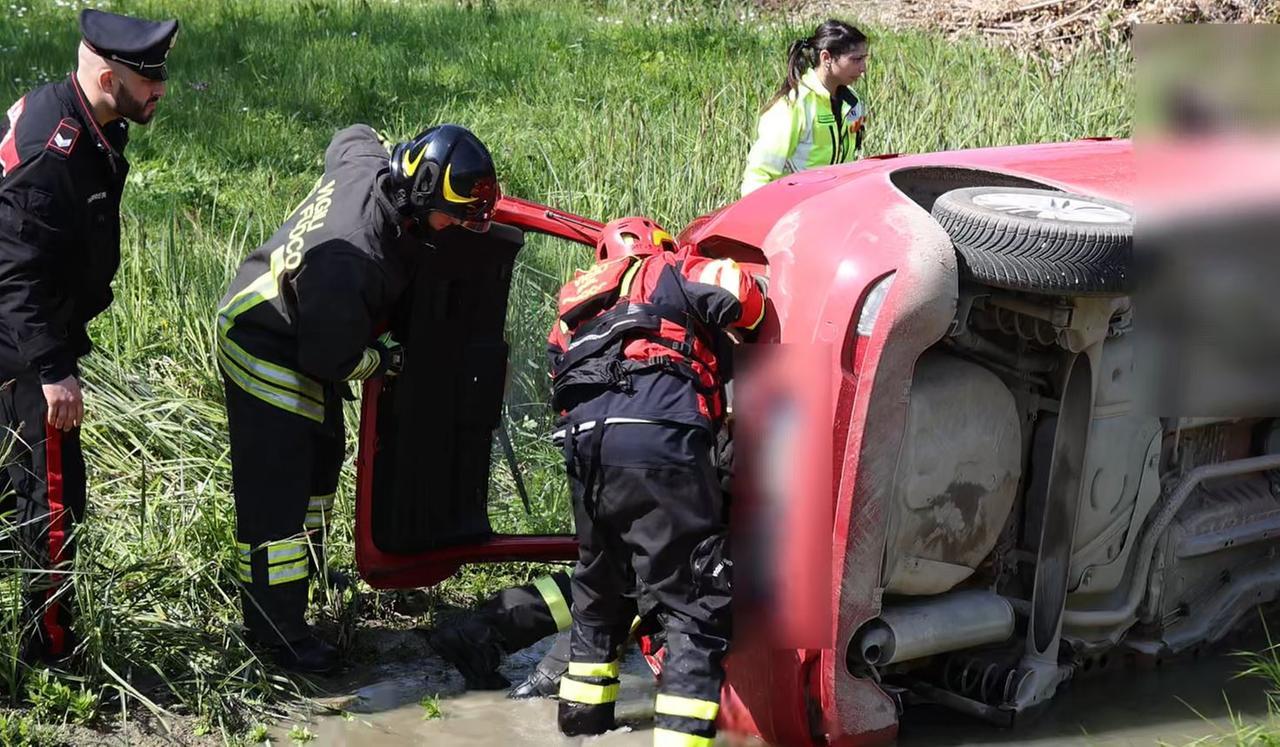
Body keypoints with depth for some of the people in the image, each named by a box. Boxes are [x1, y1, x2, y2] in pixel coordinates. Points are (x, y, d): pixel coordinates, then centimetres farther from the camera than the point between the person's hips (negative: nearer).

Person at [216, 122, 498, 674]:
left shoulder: (367, 162, -17)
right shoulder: (351, 260, -40)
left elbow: (352, 136, 11)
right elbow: (332, 358, -27)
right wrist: (384, 361, -9)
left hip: (302, 334, 10)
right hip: (266, 353, -10)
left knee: (322, 456, 23)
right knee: (276, 492, -5)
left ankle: (304, 564, 42)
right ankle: (276, 630, 4)